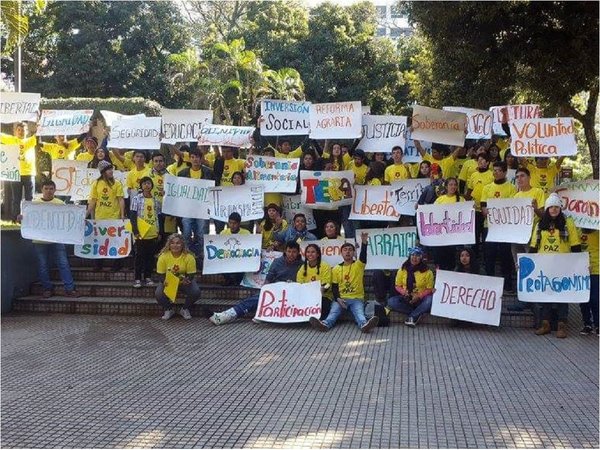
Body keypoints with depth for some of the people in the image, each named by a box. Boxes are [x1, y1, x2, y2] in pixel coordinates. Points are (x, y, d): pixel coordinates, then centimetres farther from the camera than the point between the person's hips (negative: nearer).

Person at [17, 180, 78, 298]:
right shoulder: (34, 204, 5)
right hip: (39, 240, 1)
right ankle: (47, 288, 18)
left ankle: (69, 289, 0)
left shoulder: (60, 203, 5)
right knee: (43, 266, 7)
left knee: (63, 263, -3)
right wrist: (20, 218, -14)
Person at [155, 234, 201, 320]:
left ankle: (185, 309, 6)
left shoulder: (189, 257, -19)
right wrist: (164, 281, -35)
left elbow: (191, 275, -15)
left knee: (196, 292, -26)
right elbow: (161, 275, -12)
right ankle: (168, 310, 9)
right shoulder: (163, 257, -16)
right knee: (158, 294, -26)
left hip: (184, 281, 0)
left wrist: (187, 280, -38)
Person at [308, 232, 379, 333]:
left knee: (359, 312, -31)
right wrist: (338, 299, -11)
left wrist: (364, 242, -34)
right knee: (334, 311, -28)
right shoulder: (336, 269, 11)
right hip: (340, 298, 1)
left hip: (357, 299, -1)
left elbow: (363, 255, -15)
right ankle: (325, 324, -54)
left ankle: (364, 324, -60)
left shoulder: (359, 265, 6)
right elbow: (334, 287, 10)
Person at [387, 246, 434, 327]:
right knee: (391, 302, -27)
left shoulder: (427, 272, -4)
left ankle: (412, 316, -23)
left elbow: (429, 289, -3)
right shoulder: (403, 270, 3)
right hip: (406, 299, 2)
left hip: (421, 299, -2)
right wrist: (404, 292, -13)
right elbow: (398, 286, 9)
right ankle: (418, 313, -20)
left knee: (430, 299, -36)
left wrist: (419, 296, -20)